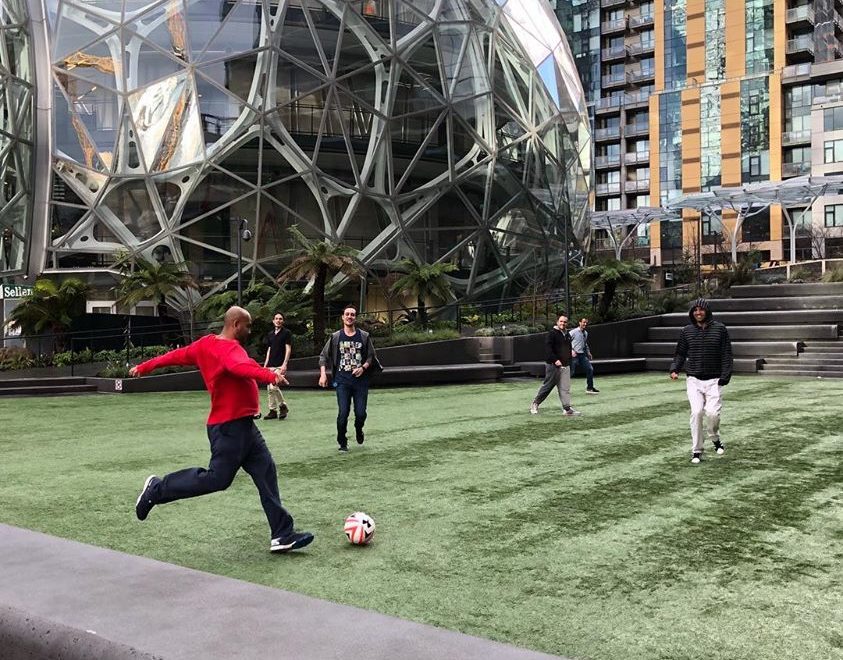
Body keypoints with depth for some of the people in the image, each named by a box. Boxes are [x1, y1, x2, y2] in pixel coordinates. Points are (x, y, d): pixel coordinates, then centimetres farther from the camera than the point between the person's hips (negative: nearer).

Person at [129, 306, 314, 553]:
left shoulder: (206, 343, 12)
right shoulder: (229, 349, -17)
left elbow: (176, 355, 21)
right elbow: (241, 367, -39)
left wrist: (144, 367, 33)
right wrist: (271, 376, -54)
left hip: (242, 426, 11)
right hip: (230, 427, -11)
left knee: (266, 472, 5)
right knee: (217, 479, -6)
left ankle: (282, 535, 5)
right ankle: (158, 489, 11)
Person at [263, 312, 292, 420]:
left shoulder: (287, 333, -2)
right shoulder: (270, 334, 16)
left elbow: (288, 349, -8)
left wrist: (284, 364, -16)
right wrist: (265, 365, 13)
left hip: (280, 366, -7)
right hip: (270, 366, 7)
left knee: (273, 386, -17)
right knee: (269, 388, 5)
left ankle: (283, 406, 2)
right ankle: (273, 411, 14)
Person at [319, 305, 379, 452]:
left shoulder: (364, 336, 4)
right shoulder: (335, 337, 5)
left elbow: (371, 357, 7)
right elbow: (323, 356, 8)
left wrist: (363, 368, -11)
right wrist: (323, 374, -4)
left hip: (360, 380, 0)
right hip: (342, 380, 0)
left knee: (361, 413, -1)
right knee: (343, 413, -7)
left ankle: (358, 430, 34)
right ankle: (342, 442, 13)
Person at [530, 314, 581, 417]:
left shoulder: (567, 335, 16)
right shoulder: (552, 333, -9)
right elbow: (547, 348, -18)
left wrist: (568, 361, 19)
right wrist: (555, 360, -24)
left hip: (565, 366, 7)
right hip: (553, 365, -7)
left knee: (565, 388, 2)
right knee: (547, 385, 1)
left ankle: (567, 409, 2)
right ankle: (535, 404, 16)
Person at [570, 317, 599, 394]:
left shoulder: (586, 333, 12)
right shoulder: (573, 332, -9)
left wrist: (588, 352, 19)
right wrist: (571, 350, -18)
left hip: (582, 355, 7)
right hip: (574, 355, -7)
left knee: (590, 369, 0)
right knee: (571, 372, -6)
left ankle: (590, 388, 11)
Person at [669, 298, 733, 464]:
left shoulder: (720, 329, 2)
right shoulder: (687, 331, 7)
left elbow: (727, 355, 1)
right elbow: (680, 353, 13)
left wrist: (724, 377, -7)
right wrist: (674, 369, -4)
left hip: (714, 380, -1)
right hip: (694, 380, 1)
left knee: (712, 412, -12)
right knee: (696, 412, -10)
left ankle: (715, 439, 20)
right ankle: (696, 451, 1)